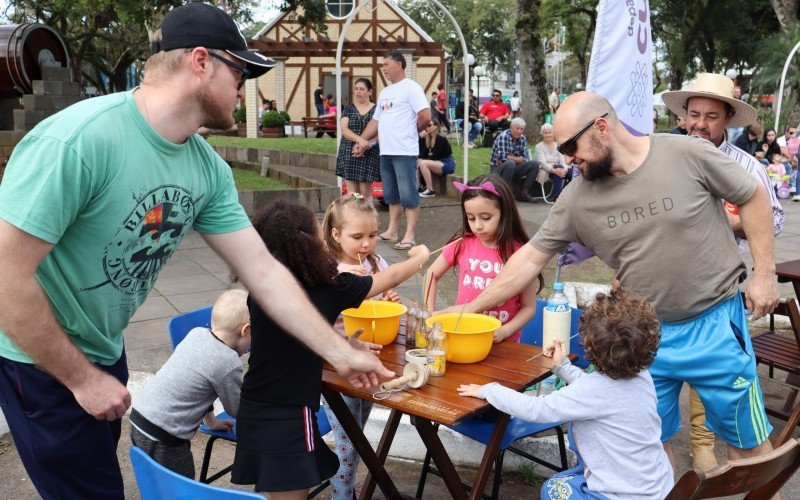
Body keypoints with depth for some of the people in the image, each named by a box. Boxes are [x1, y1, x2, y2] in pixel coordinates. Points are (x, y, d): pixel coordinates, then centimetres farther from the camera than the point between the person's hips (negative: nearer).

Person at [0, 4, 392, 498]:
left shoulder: (208, 168, -8)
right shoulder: (79, 140, -31)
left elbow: (263, 271, -4)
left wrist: (341, 354, -3)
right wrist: (82, 378, -19)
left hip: (102, 350, 7)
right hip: (40, 358, -7)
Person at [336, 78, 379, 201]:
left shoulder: (376, 110, 3)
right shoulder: (348, 109, 8)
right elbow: (344, 130, -5)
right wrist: (360, 139, -23)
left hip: (369, 155, -2)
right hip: (349, 154, 2)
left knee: (366, 191, 1)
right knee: (351, 191, 2)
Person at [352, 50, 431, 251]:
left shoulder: (411, 88, -6)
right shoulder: (385, 92, 19)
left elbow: (425, 116, -14)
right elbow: (376, 120, 23)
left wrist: (411, 132, 1)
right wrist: (362, 140, 13)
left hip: (404, 151, -8)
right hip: (385, 151, 8)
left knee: (408, 194, -5)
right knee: (391, 195, 14)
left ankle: (409, 235, -2)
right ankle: (392, 230, 22)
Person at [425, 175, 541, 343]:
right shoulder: (462, 245, 0)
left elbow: (528, 307, -1)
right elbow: (432, 275, 14)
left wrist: (504, 332, -15)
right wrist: (430, 313, 6)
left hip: (502, 343, -2)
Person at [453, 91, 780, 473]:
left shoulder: (687, 155, -14)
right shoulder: (576, 198, -6)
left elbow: (752, 197, -2)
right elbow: (531, 257, -3)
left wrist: (765, 272, -5)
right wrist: (472, 307, -6)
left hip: (715, 323, -2)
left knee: (747, 440, 11)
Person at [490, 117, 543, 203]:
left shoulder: (523, 139, 3)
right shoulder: (503, 137, -16)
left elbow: (525, 159, -2)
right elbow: (502, 157, -27)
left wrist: (511, 158, -17)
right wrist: (517, 159, -12)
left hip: (513, 169, 6)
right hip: (497, 169, -6)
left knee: (535, 164, -9)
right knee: (510, 163, -38)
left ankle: (523, 193, -4)